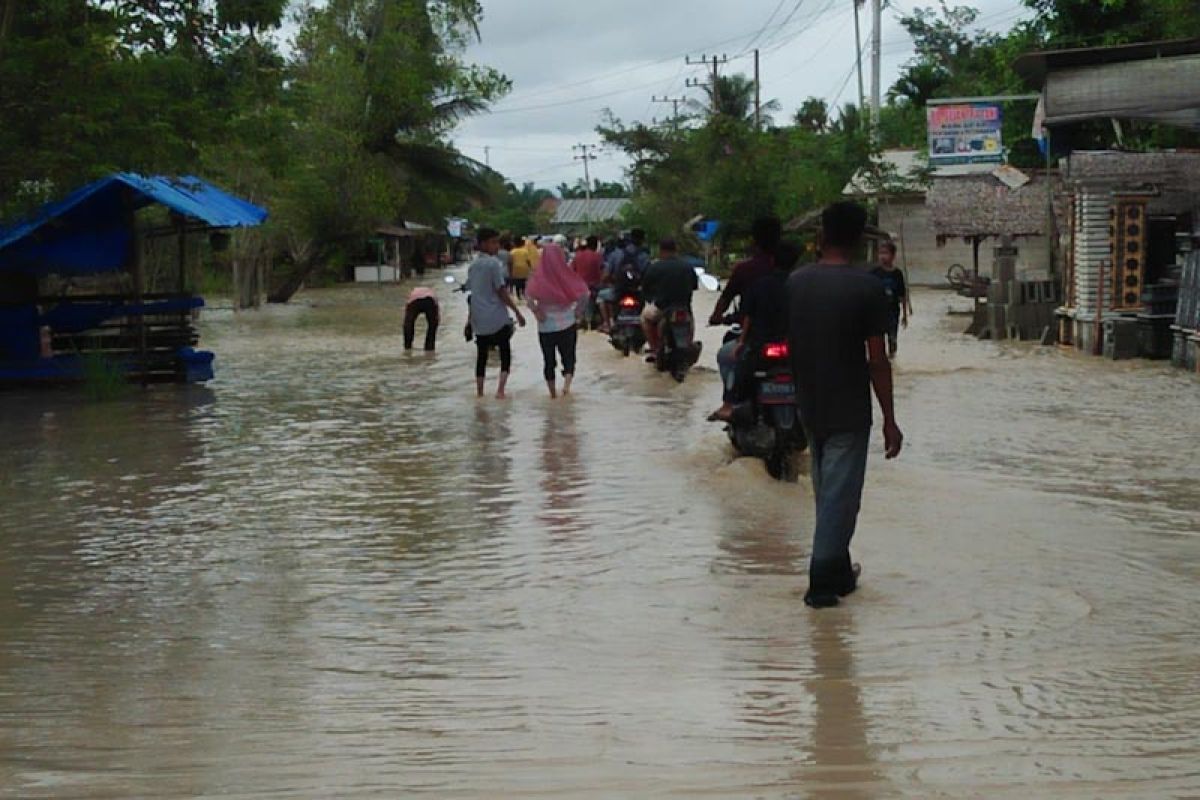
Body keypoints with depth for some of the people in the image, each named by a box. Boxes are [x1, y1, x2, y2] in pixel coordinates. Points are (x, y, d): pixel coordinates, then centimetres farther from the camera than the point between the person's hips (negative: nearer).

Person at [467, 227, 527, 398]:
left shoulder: (473, 265, 10)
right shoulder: (494, 263, -11)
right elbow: (502, 292, -14)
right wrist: (518, 312, -11)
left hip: (479, 320, 6)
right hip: (497, 318, -6)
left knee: (482, 356, 12)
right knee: (506, 354, 2)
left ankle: (480, 392, 12)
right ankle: (500, 390, -10)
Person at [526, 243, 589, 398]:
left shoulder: (539, 277, -8)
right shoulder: (567, 275, -6)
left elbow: (529, 297, -21)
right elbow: (584, 294, -13)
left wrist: (538, 313, -9)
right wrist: (578, 312, -2)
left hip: (546, 325, 0)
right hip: (567, 323, 0)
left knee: (549, 360, 13)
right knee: (568, 356, 10)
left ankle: (553, 393, 19)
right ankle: (567, 384, -14)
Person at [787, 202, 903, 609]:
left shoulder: (796, 282, 1)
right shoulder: (866, 286, -14)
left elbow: (790, 345, 7)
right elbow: (877, 360, -13)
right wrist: (889, 420, -7)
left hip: (809, 407, 5)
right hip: (849, 412, -5)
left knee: (826, 491, 18)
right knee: (840, 494, 1)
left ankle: (838, 571, 28)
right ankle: (823, 581, 1)